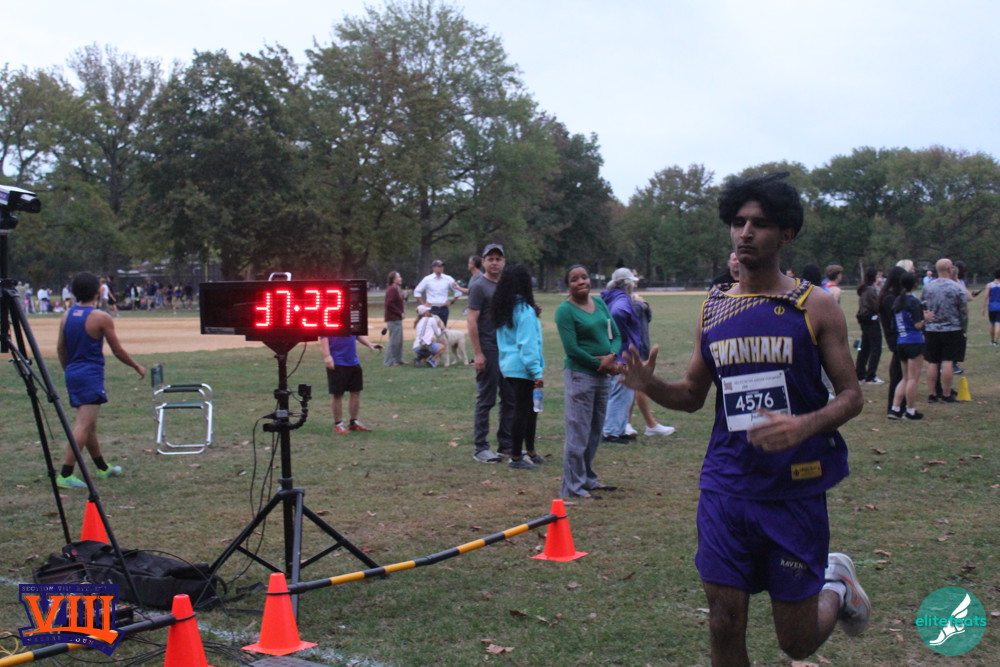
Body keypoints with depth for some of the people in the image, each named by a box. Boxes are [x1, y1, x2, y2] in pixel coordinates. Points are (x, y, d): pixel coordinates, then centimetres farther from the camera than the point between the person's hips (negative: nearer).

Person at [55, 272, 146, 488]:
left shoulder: (67, 315, 6)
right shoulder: (101, 318, -12)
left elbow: (60, 348, 12)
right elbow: (118, 351, -6)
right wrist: (137, 366, 8)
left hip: (72, 374, 8)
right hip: (91, 375, -8)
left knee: (89, 424, 18)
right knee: (83, 426, -8)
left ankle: (102, 468, 33)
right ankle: (65, 475, -14)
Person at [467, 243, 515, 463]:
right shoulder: (479, 287, -6)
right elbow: (471, 321, -12)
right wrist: (477, 353, -17)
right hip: (489, 351, -7)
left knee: (510, 399, 10)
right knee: (486, 400, -2)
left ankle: (507, 445, 18)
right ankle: (480, 448, 5)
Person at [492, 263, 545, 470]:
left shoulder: (502, 309, 11)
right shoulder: (524, 310, -15)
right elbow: (528, 344, -19)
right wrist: (537, 372, -19)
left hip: (508, 366, 9)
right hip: (522, 368, -9)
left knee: (530, 408, 17)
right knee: (522, 411, -1)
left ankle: (530, 452, 25)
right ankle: (516, 457, 5)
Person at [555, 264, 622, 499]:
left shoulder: (600, 303, 10)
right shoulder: (565, 310, -10)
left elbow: (616, 335, 9)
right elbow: (572, 349, -16)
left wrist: (611, 356, -10)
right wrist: (599, 363, -11)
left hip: (602, 375, 7)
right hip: (579, 375, -7)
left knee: (595, 431, 15)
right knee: (578, 432, -4)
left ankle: (587, 478, 27)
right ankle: (572, 486, 4)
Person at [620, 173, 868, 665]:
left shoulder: (815, 306, -4)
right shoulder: (713, 308, 7)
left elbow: (851, 395, -4)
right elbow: (693, 394, 14)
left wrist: (804, 425, -24)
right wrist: (649, 385, -7)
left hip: (795, 490, -3)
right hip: (726, 489, 3)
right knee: (724, 625, 3)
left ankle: (836, 584, 39)